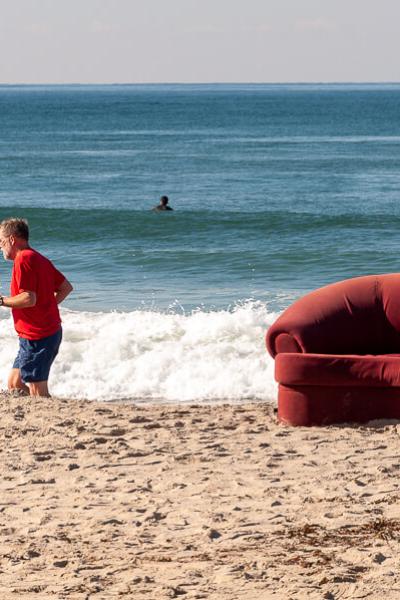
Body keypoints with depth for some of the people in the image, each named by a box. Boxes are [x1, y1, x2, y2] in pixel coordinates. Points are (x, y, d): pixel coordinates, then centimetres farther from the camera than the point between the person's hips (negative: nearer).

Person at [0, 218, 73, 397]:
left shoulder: (23, 259, -14)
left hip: (36, 337, -10)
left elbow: (29, 299, -22)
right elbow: (66, 287, 19)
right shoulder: (40, 259, 15)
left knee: (38, 392, -6)